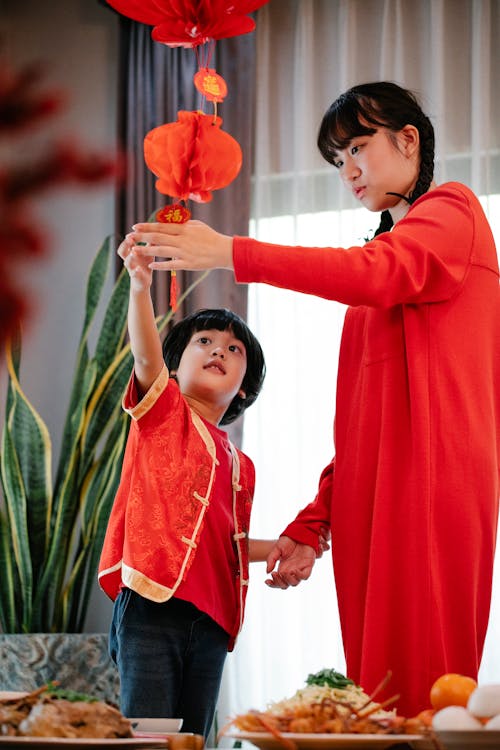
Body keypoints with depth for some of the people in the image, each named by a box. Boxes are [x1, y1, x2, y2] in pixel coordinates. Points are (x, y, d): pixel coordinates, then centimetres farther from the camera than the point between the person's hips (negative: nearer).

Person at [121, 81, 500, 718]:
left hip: (431, 481, -8)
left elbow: (378, 276, -17)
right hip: (369, 495, 8)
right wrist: (311, 527, 13)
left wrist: (227, 252, -19)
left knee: (421, 685, -12)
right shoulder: (385, 253, 27)